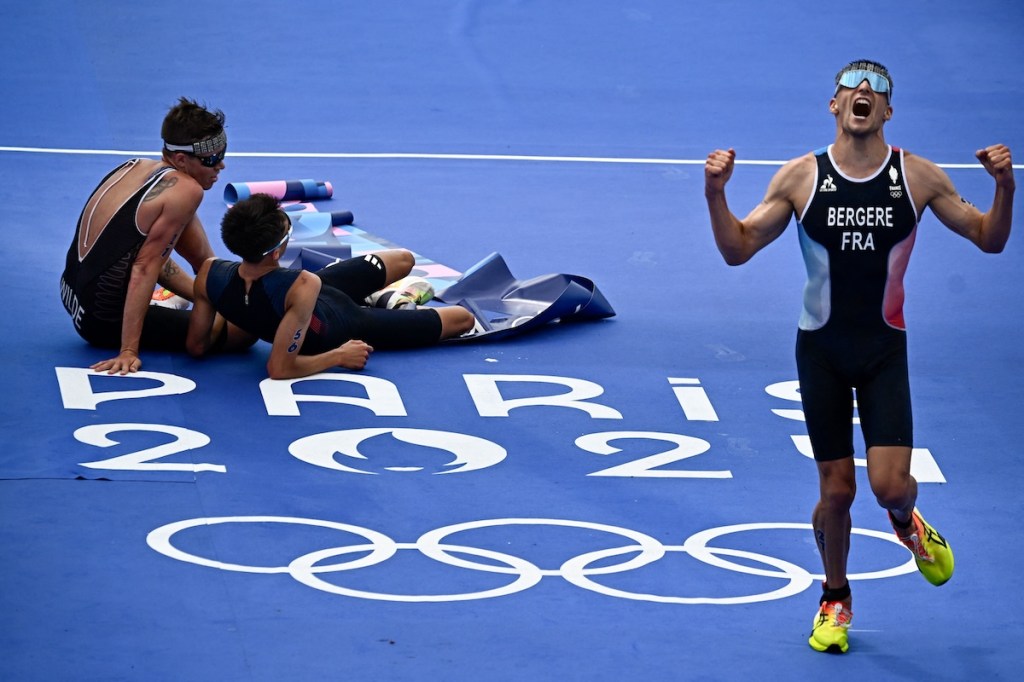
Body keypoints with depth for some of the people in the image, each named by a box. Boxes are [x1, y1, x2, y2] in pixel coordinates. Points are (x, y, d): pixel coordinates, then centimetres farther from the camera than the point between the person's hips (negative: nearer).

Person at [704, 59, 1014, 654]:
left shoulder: (916, 176, -4)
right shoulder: (802, 177, -4)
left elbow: (989, 238, 0)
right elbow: (738, 249, -3)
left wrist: (1005, 187, -19)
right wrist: (717, 195, -19)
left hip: (885, 350, 0)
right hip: (821, 348, 0)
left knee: (890, 484, -12)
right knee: (837, 489, 4)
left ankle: (907, 522, 26)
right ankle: (835, 600, 28)